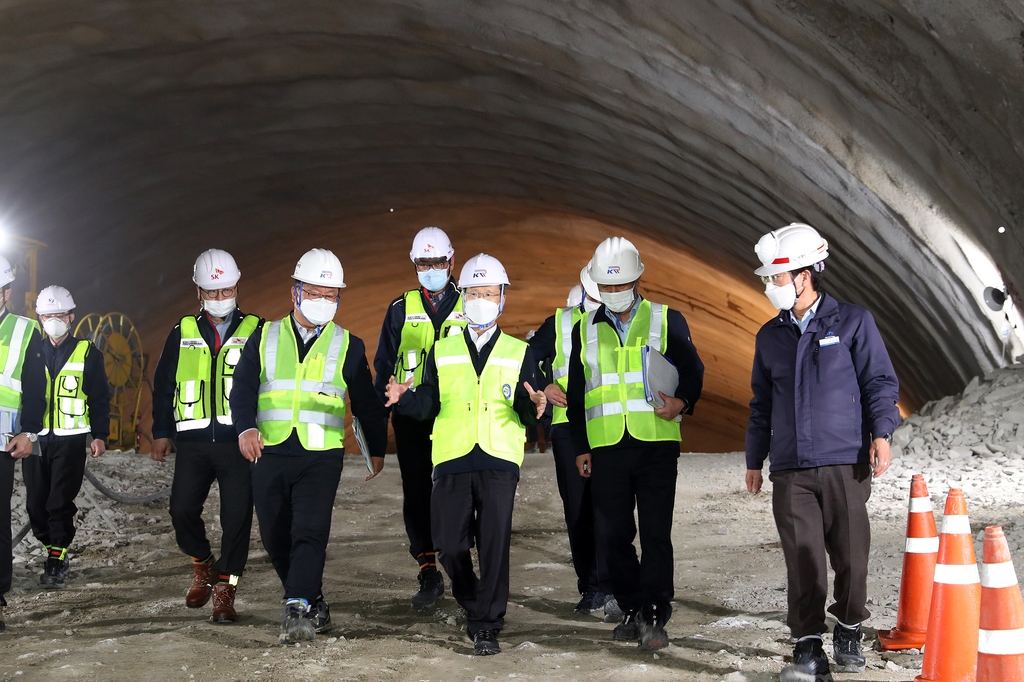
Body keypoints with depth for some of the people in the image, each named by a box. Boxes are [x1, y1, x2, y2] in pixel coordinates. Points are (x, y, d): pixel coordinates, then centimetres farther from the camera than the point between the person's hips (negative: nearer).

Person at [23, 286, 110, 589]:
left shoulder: (87, 353, 3)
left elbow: (100, 399, 4)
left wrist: (100, 435, -2)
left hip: (70, 440, -3)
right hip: (35, 439, 3)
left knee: (60, 503, -7)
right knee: (36, 504, 4)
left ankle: (56, 560, 1)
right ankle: (57, 555, 20)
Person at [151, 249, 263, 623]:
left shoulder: (256, 331, 5)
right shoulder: (183, 333, 10)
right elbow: (163, 384, 15)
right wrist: (162, 431, 11)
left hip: (239, 442, -2)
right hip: (193, 441, 2)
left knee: (237, 518, -3)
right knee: (182, 511, -3)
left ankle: (225, 589, 10)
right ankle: (204, 566, 24)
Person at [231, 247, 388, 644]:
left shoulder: (348, 347, 8)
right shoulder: (264, 338, 9)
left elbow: (367, 403, 15)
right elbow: (243, 388, 1)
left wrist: (377, 449, 18)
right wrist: (245, 427, -17)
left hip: (321, 457, -2)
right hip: (269, 454, 2)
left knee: (310, 532, -17)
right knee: (275, 538, 8)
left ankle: (297, 610, -19)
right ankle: (313, 605, 24)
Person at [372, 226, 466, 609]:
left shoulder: (468, 309, 7)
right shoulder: (401, 309, 9)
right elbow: (384, 365, 10)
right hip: (410, 416, 1)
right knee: (416, 493, 0)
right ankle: (428, 573, 5)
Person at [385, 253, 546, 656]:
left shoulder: (519, 354, 11)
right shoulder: (442, 352, 14)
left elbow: (528, 413, 3)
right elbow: (428, 404, 5)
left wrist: (535, 406, -20)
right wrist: (404, 398, -15)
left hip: (499, 462, -1)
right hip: (452, 461, 2)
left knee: (494, 545, -6)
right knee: (449, 545, 3)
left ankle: (487, 627, 4)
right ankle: (474, 606, 29)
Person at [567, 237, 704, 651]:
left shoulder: (667, 321, 6)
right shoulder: (585, 329, 13)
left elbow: (692, 371, 5)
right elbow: (576, 394, 16)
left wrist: (682, 401, -17)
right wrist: (580, 447, 12)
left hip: (657, 444, -2)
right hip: (606, 447, 3)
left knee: (656, 534, -4)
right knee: (615, 534, 6)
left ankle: (654, 616, 2)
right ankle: (631, 610, 20)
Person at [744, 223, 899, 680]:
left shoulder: (853, 322, 3)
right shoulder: (770, 336, 15)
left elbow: (880, 382, 3)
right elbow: (762, 404, 21)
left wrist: (881, 433, -10)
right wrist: (754, 460, 21)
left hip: (845, 463, -2)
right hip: (790, 470, 3)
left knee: (851, 554, 2)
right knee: (803, 558, -3)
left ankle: (848, 632, 24)